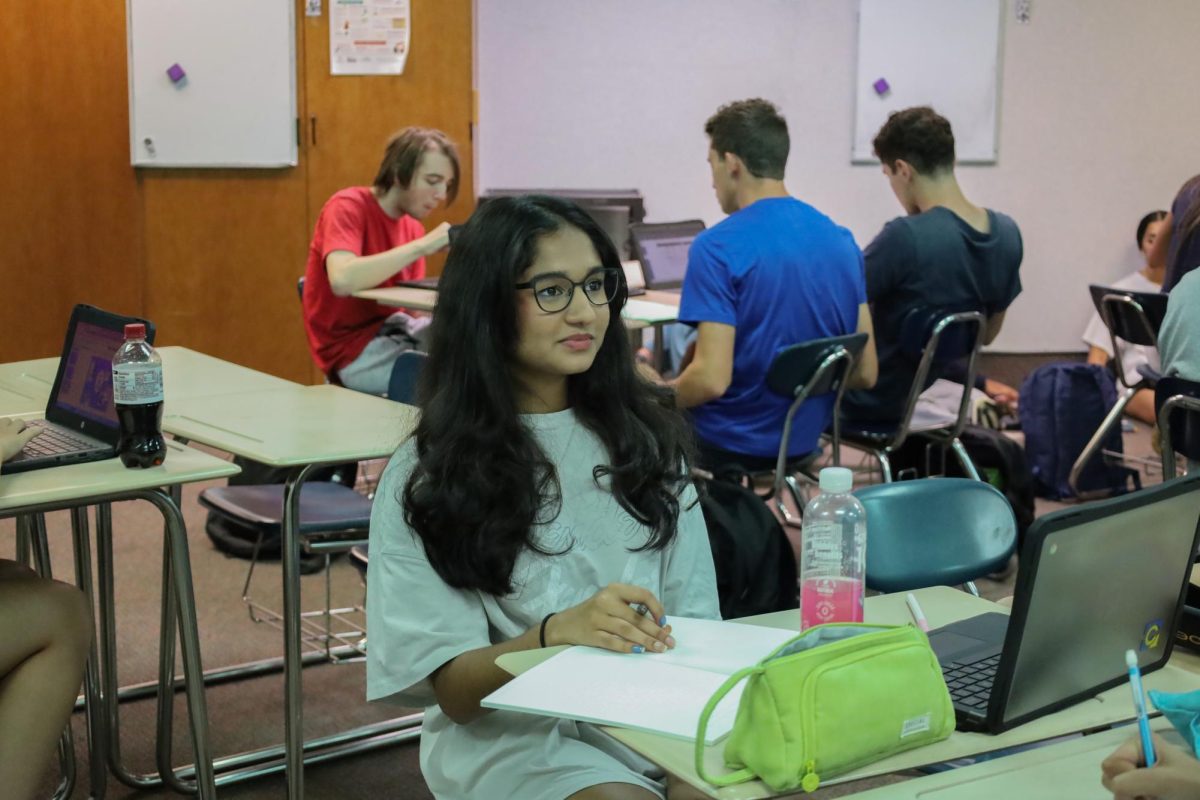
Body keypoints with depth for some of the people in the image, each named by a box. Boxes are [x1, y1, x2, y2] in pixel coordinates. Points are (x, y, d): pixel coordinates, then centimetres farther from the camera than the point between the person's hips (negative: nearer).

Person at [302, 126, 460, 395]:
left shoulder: (413, 228, 9)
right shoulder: (348, 206, -13)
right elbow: (342, 280, -31)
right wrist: (421, 246, -28)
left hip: (395, 330, 7)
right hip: (354, 350, -7)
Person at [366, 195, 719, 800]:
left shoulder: (644, 437, 10)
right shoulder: (428, 475, -2)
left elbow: (693, 618, 8)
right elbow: (454, 692, -6)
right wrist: (555, 632, -26)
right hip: (506, 733, -3)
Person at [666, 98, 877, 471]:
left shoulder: (718, 248, -18)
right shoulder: (842, 240, 1)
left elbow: (711, 378, -25)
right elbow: (865, 372, 3)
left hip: (728, 443, -6)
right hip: (804, 439, 7)